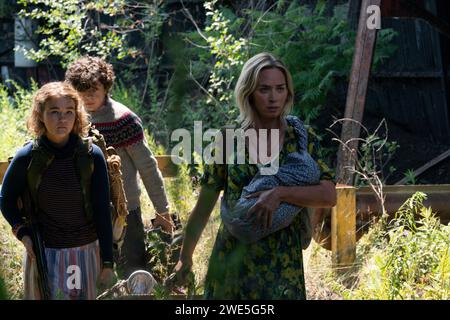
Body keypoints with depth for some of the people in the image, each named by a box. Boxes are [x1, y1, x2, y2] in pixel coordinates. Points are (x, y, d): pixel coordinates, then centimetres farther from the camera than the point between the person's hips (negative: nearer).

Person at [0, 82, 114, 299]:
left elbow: (102, 210, -3)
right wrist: (22, 232, -7)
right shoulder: (26, 158, -9)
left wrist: (107, 262, -3)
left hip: (86, 251, 1)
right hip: (44, 253, -1)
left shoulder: (92, 155, -8)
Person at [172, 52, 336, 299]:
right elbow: (204, 206, 6)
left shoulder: (300, 140, 0)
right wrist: (185, 258, 10)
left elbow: (329, 195, -12)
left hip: (282, 265, 0)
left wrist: (280, 193, -23)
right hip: (232, 260, 0)